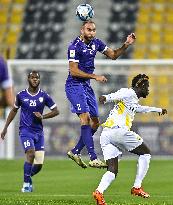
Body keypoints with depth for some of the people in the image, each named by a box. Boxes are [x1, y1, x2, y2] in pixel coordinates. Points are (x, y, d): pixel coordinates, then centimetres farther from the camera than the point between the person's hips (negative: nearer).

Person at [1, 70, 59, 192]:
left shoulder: (44, 96, 0)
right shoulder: (21, 95, 0)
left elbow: (56, 111, 6)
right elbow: (14, 111, 15)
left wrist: (43, 116, -11)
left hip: (39, 132, 2)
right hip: (25, 131, -2)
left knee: (39, 165, -1)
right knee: (31, 154, -24)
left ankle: (28, 176, 29)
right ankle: (27, 183, -11)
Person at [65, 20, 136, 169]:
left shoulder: (96, 43, 7)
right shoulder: (75, 47, -16)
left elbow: (113, 55, 17)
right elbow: (74, 71, -18)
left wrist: (126, 45, 1)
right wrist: (95, 77, -19)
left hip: (86, 86, 8)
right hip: (74, 86, -8)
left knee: (95, 123, 8)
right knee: (85, 118, -21)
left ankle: (75, 152, 21)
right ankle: (93, 159, -27)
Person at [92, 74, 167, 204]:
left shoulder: (133, 101, 31)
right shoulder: (129, 93, 3)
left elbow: (139, 108, 53)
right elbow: (118, 95, -18)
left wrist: (158, 109, 67)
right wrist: (106, 98, -40)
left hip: (105, 135, 9)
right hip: (118, 130, -9)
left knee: (112, 171, 1)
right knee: (145, 153, 9)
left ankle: (99, 191, -25)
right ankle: (137, 188, 6)